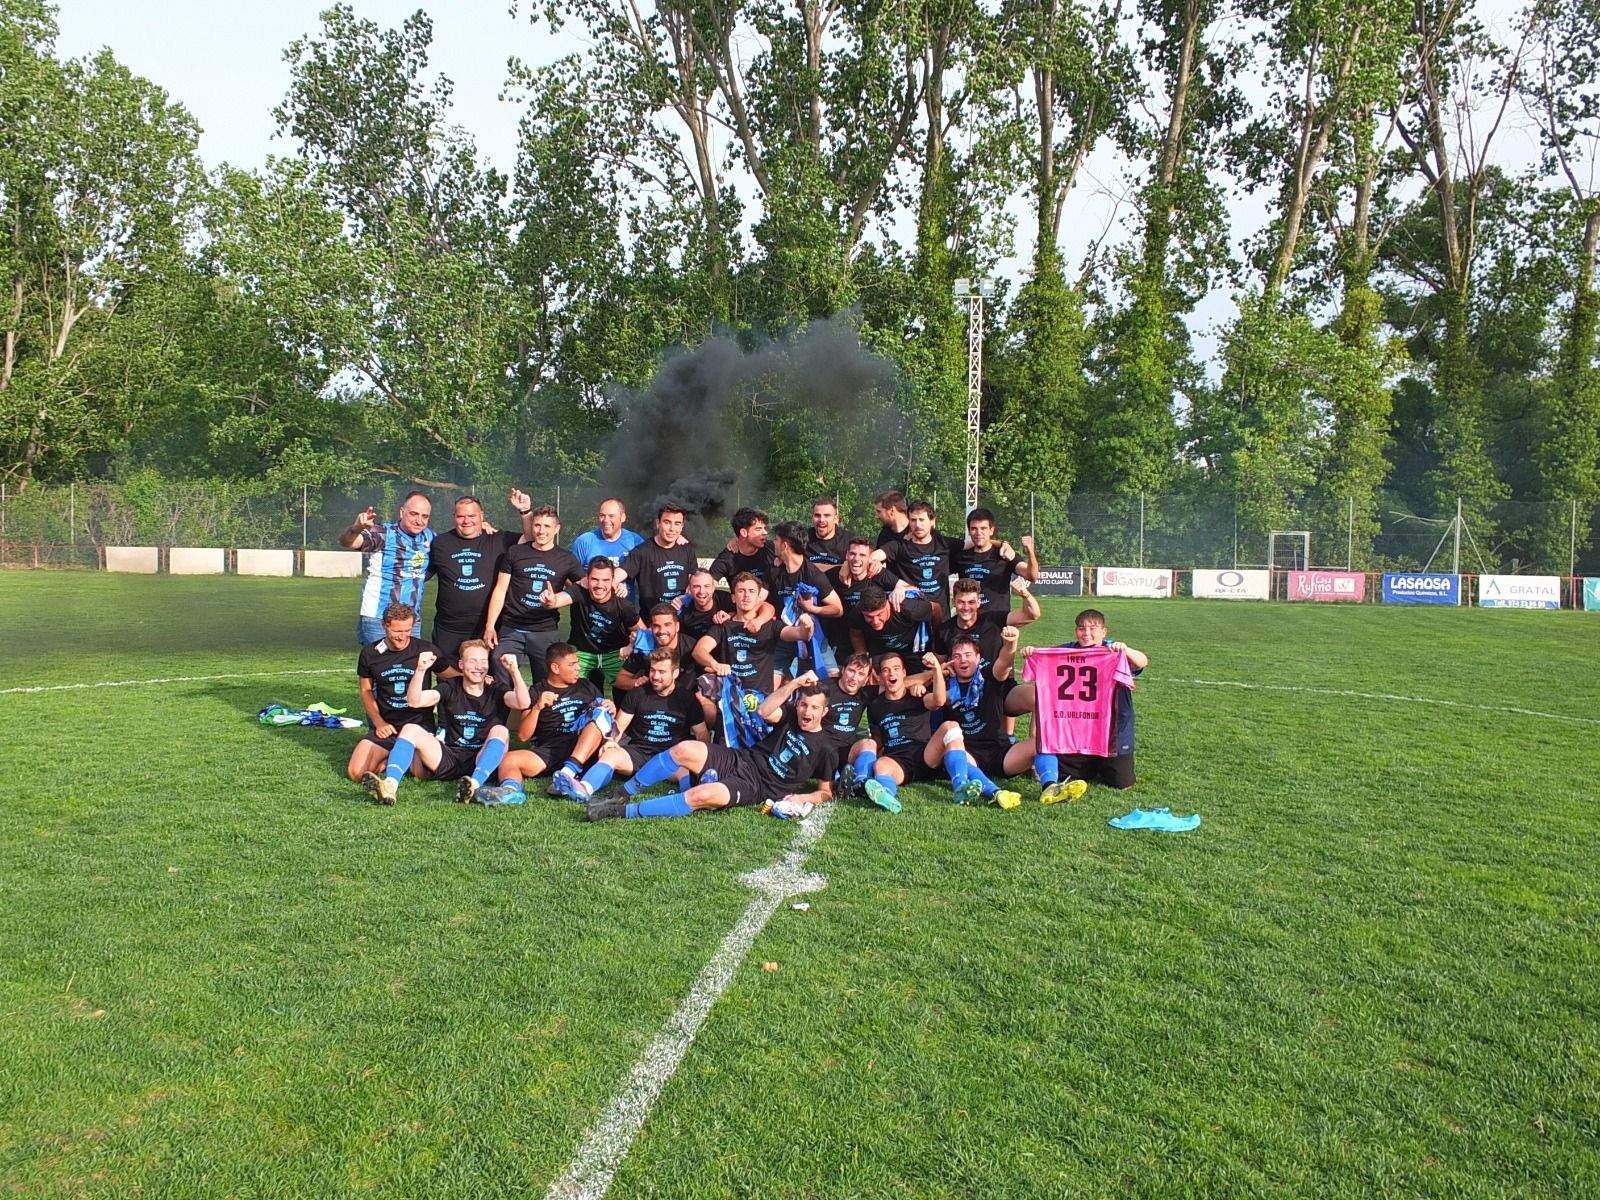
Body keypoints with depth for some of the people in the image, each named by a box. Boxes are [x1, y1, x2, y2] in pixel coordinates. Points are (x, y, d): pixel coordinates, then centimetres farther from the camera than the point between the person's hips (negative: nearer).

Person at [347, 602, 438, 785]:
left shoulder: (427, 650, -4)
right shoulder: (370, 653, 3)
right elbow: (366, 691, 14)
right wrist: (379, 722, 0)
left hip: (419, 724, -2)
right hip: (386, 727, 2)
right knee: (356, 773, -16)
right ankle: (391, 759, 11)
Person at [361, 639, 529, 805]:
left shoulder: (495, 690, 4)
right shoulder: (451, 688, 8)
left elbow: (524, 703, -17)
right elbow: (414, 701, -8)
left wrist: (514, 671, -31)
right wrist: (420, 670, -24)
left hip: (481, 762, -2)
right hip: (448, 759, 2)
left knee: (500, 731, -27)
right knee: (410, 729, -17)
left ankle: (475, 784, -49)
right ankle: (390, 785, -42)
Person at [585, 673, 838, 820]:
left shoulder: (826, 750, 3)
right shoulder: (791, 718, 13)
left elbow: (826, 792, 7)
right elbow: (764, 711, -6)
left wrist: (803, 798, -14)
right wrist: (796, 682, -10)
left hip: (756, 788, -5)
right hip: (739, 761, 5)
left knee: (703, 795, -35)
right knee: (684, 749, -24)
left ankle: (626, 811, -27)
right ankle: (623, 794, -12)